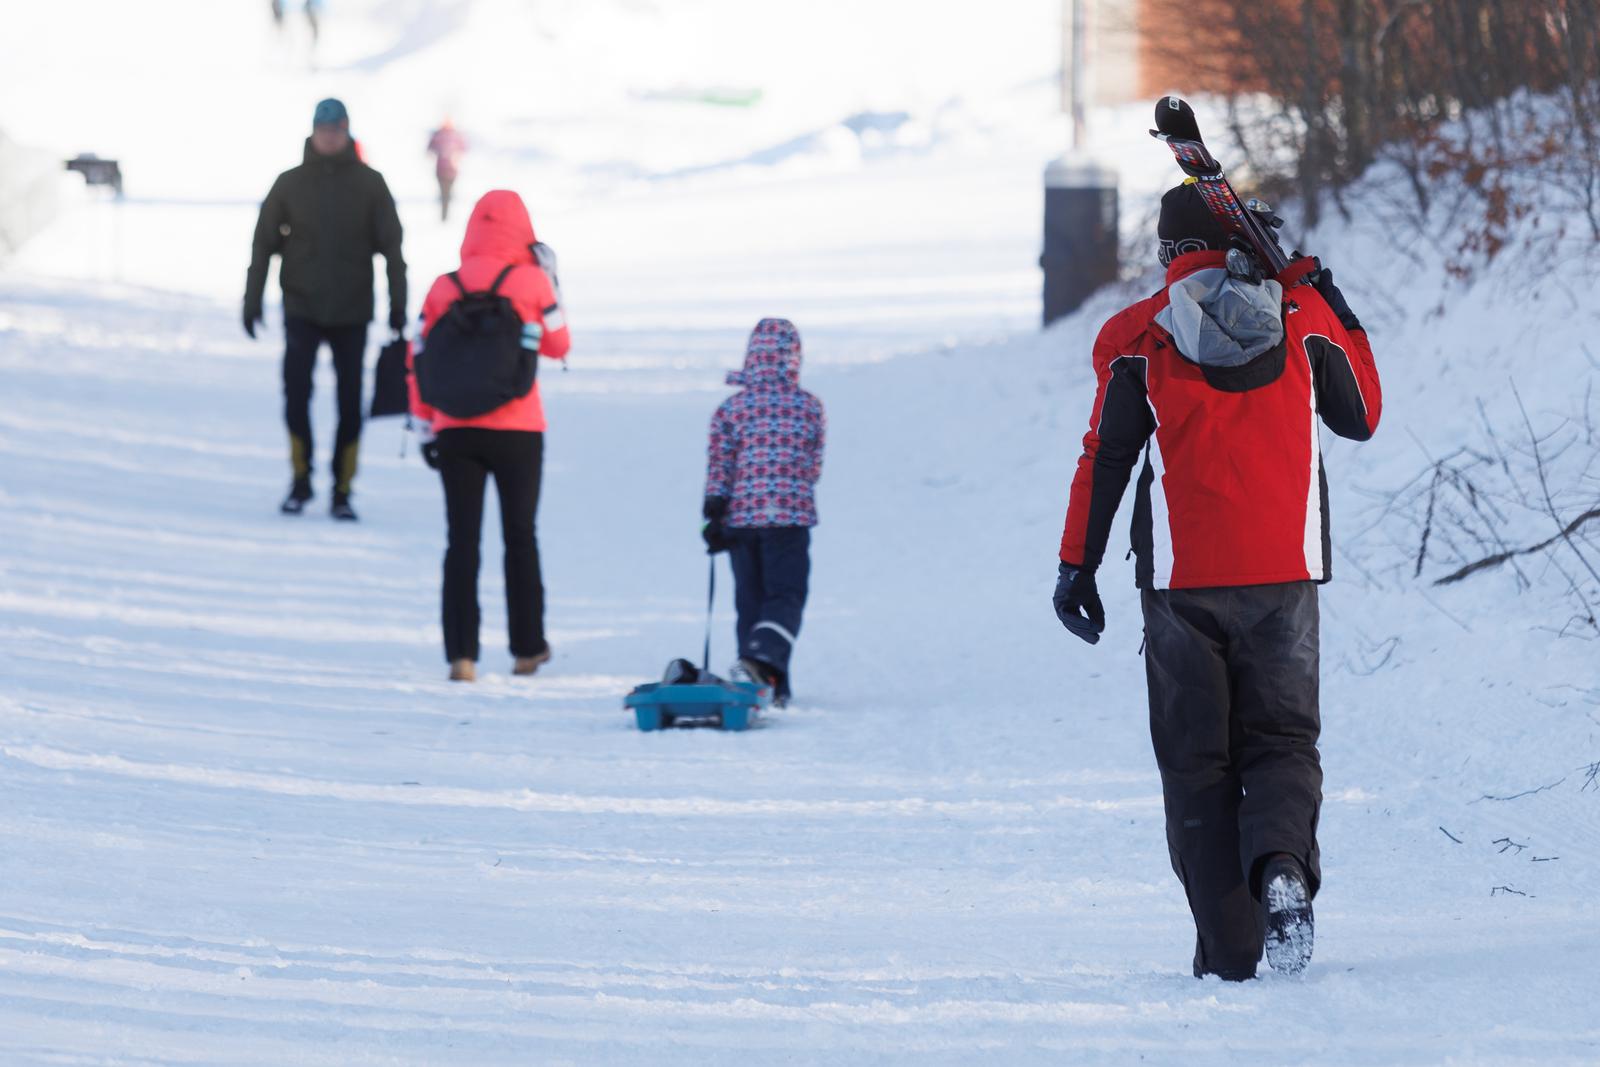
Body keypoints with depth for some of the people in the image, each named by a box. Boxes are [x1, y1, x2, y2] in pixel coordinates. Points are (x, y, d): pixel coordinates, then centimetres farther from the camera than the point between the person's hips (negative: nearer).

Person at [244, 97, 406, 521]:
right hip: (302, 310, 0)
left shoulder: (369, 184, 1)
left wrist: (397, 302, -3)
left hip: (352, 313, 0)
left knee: (350, 402, 1)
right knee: (296, 392, -11)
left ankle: (342, 491, 10)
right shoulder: (290, 184, 2)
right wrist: (252, 300, 2)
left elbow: (391, 246, 2)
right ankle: (300, 480, 5)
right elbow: (263, 243, 5)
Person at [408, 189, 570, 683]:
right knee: (520, 536, 13)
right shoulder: (531, 283, -4)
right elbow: (558, 346, 9)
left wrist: (425, 428, 12)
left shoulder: (444, 289, 1)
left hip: (455, 433, 1)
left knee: (462, 540, 2)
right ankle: (527, 647, 19)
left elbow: (420, 362, 4)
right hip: (517, 432, -1)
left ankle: (462, 652, -6)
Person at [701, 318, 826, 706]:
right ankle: (763, 658, -27)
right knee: (786, 596, 0)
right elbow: (814, 467, 9)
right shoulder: (809, 407, 1)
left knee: (750, 600, 11)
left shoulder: (732, 408, 0)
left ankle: (769, 686, 10)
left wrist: (714, 514, 0)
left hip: (741, 515, 1)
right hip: (791, 514, -1)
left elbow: (718, 466, -3)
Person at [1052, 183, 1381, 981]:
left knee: (1197, 762, 7)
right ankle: (1282, 864, -23)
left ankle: (1227, 945, -1)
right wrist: (1335, 312, 27)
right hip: (1284, 576, 1)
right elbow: (1361, 419, 17)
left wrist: (1077, 565, 7)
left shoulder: (1138, 337, 0)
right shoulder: (1303, 316, 4)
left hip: (1182, 582, -1)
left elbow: (1105, 457, 0)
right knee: (1280, 739, 10)